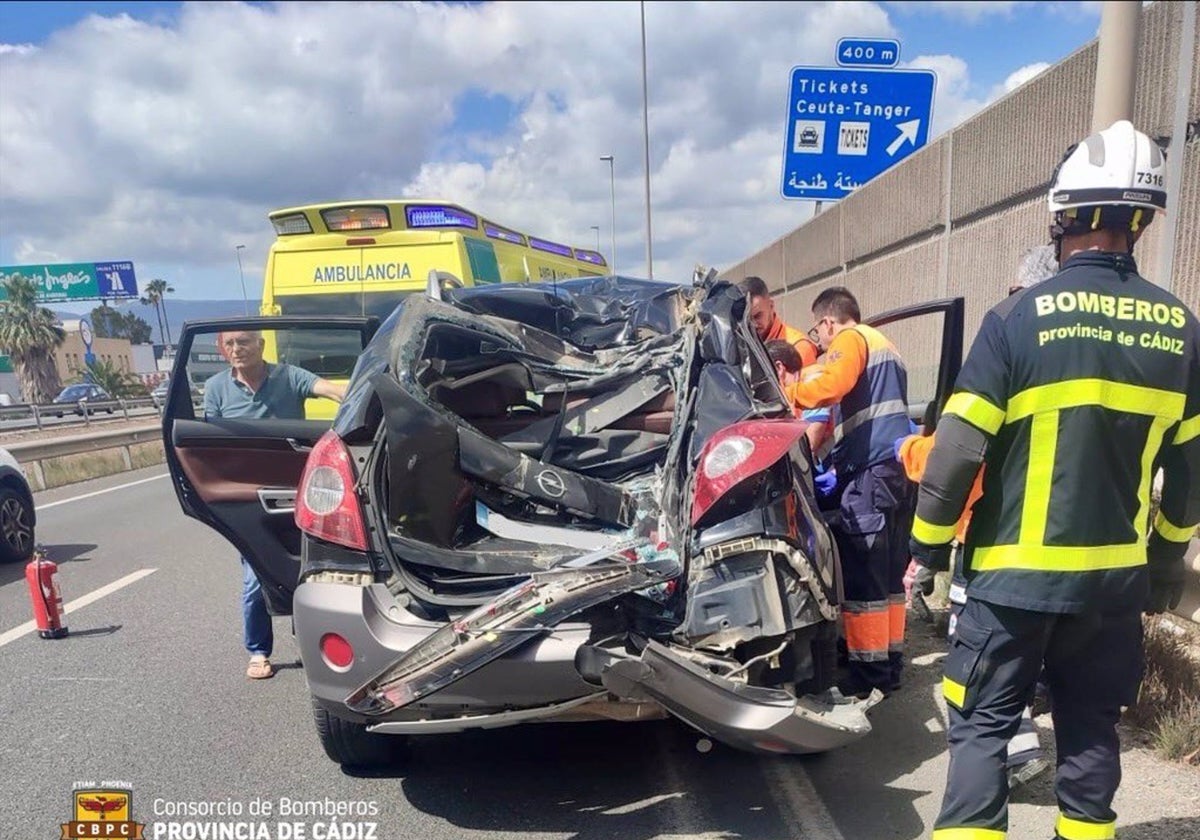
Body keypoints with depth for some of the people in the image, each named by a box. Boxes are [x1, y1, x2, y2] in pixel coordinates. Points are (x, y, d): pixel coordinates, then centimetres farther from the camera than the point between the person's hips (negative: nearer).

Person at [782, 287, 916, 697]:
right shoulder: (884, 345, 28)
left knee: (861, 576, -6)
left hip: (871, 471, -10)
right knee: (889, 575, 12)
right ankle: (890, 664, 18)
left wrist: (787, 393, -8)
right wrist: (825, 425, 31)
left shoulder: (851, 339, -1)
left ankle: (869, 673, -1)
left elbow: (830, 385, -21)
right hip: (897, 469, 10)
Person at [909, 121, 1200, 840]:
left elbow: (960, 447, -15)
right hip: (1118, 574, 5)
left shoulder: (1020, 317, -14)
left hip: (1016, 570, -4)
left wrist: (930, 540, -2)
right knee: (1092, 727, 19)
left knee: (983, 726, 6)